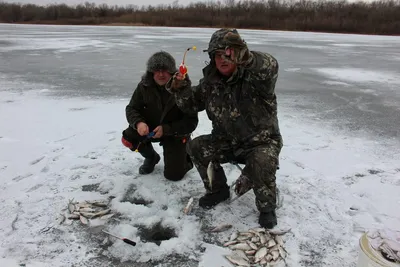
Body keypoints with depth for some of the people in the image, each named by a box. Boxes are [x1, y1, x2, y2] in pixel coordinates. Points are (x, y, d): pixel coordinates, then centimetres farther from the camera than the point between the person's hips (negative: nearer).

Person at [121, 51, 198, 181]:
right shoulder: (144, 86, -14)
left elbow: (191, 122, -22)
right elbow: (131, 108, -6)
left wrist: (166, 129, -32)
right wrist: (138, 123, -29)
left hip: (176, 134, -3)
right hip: (150, 128, 4)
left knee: (173, 174, -9)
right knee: (128, 138, -21)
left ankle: (187, 157, 26)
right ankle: (151, 157, 10)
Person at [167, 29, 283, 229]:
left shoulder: (254, 77, -19)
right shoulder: (210, 81, -1)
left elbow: (270, 67, -42)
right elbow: (191, 104, 7)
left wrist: (244, 57, -61)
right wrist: (180, 87, -13)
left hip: (262, 141, -5)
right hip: (227, 141, 5)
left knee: (261, 163, -34)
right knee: (196, 147, -9)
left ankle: (267, 207, -2)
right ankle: (218, 190, 13)